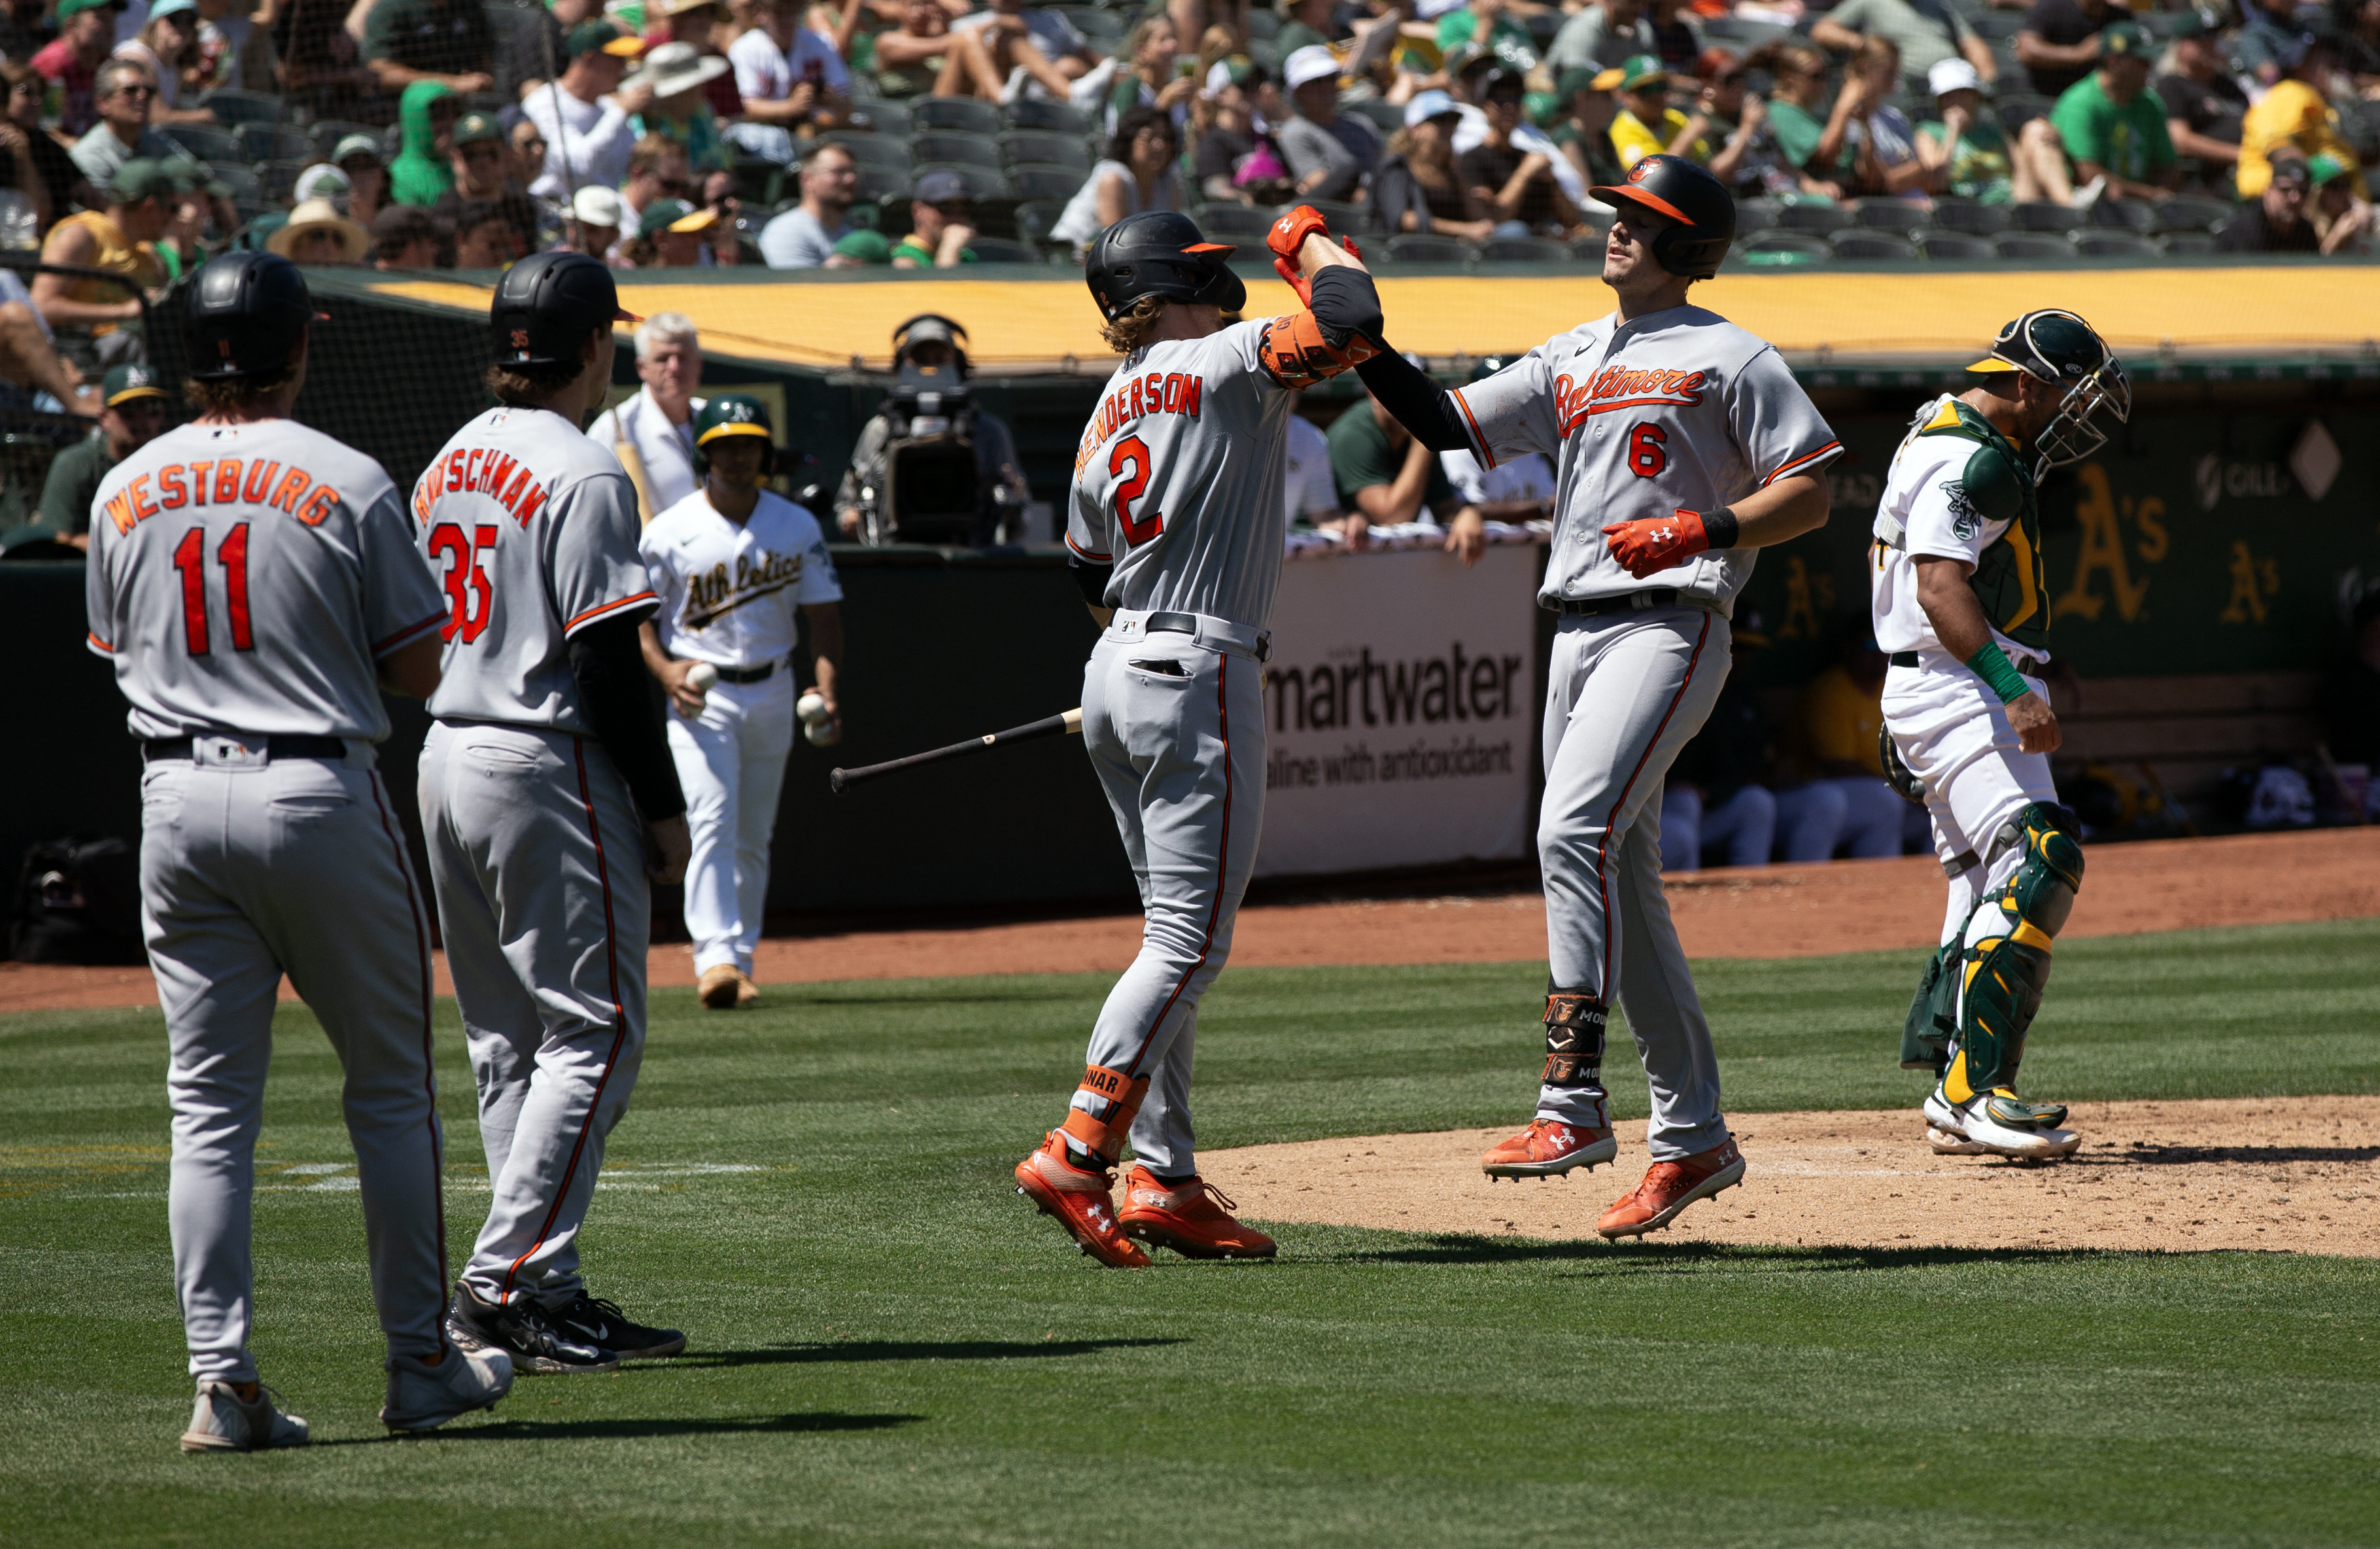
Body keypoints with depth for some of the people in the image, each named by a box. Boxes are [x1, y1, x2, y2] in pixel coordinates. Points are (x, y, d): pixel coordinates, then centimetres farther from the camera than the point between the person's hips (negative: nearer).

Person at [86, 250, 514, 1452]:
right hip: (319, 798, -3)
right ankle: (418, 1365, 14)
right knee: (389, 1089, 10)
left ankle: (222, 1383, -2)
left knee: (209, 1107, 6)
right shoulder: (347, 484, -9)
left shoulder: (125, 492, 5)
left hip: (178, 800, 3)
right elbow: (418, 669, -3)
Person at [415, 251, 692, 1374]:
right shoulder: (582, 475, -14)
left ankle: (549, 1296, 12)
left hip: (445, 765, 9)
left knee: (506, 1047, 11)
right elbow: (607, 666, -18)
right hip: (549, 775, -9)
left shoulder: (448, 466, 13)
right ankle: (503, 1283, -13)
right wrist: (663, 807, -11)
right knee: (592, 1035, -5)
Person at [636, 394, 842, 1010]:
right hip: (700, 697, -4)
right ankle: (715, 959, -27)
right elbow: (636, 616, -1)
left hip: (772, 691, 4)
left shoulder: (797, 527, 5)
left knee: (754, 837, 9)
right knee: (711, 821, -18)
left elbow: (823, 613, 6)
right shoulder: (669, 532, -5)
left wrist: (828, 693, -7)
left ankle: (740, 961, 17)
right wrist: (664, 670, -19)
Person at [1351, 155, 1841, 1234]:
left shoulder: (1727, 357, 0)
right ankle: (1691, 1136, 15)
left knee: (1574, 829, -25)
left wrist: (1704, 528, -18)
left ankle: (1572, 1100, -30)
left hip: (1670, 626, -8)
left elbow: (1811, 494, -4)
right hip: (1576, 630, 8)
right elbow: (1447, 425, 16)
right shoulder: (1570, 360, 20)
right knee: (1620, 881, 8)